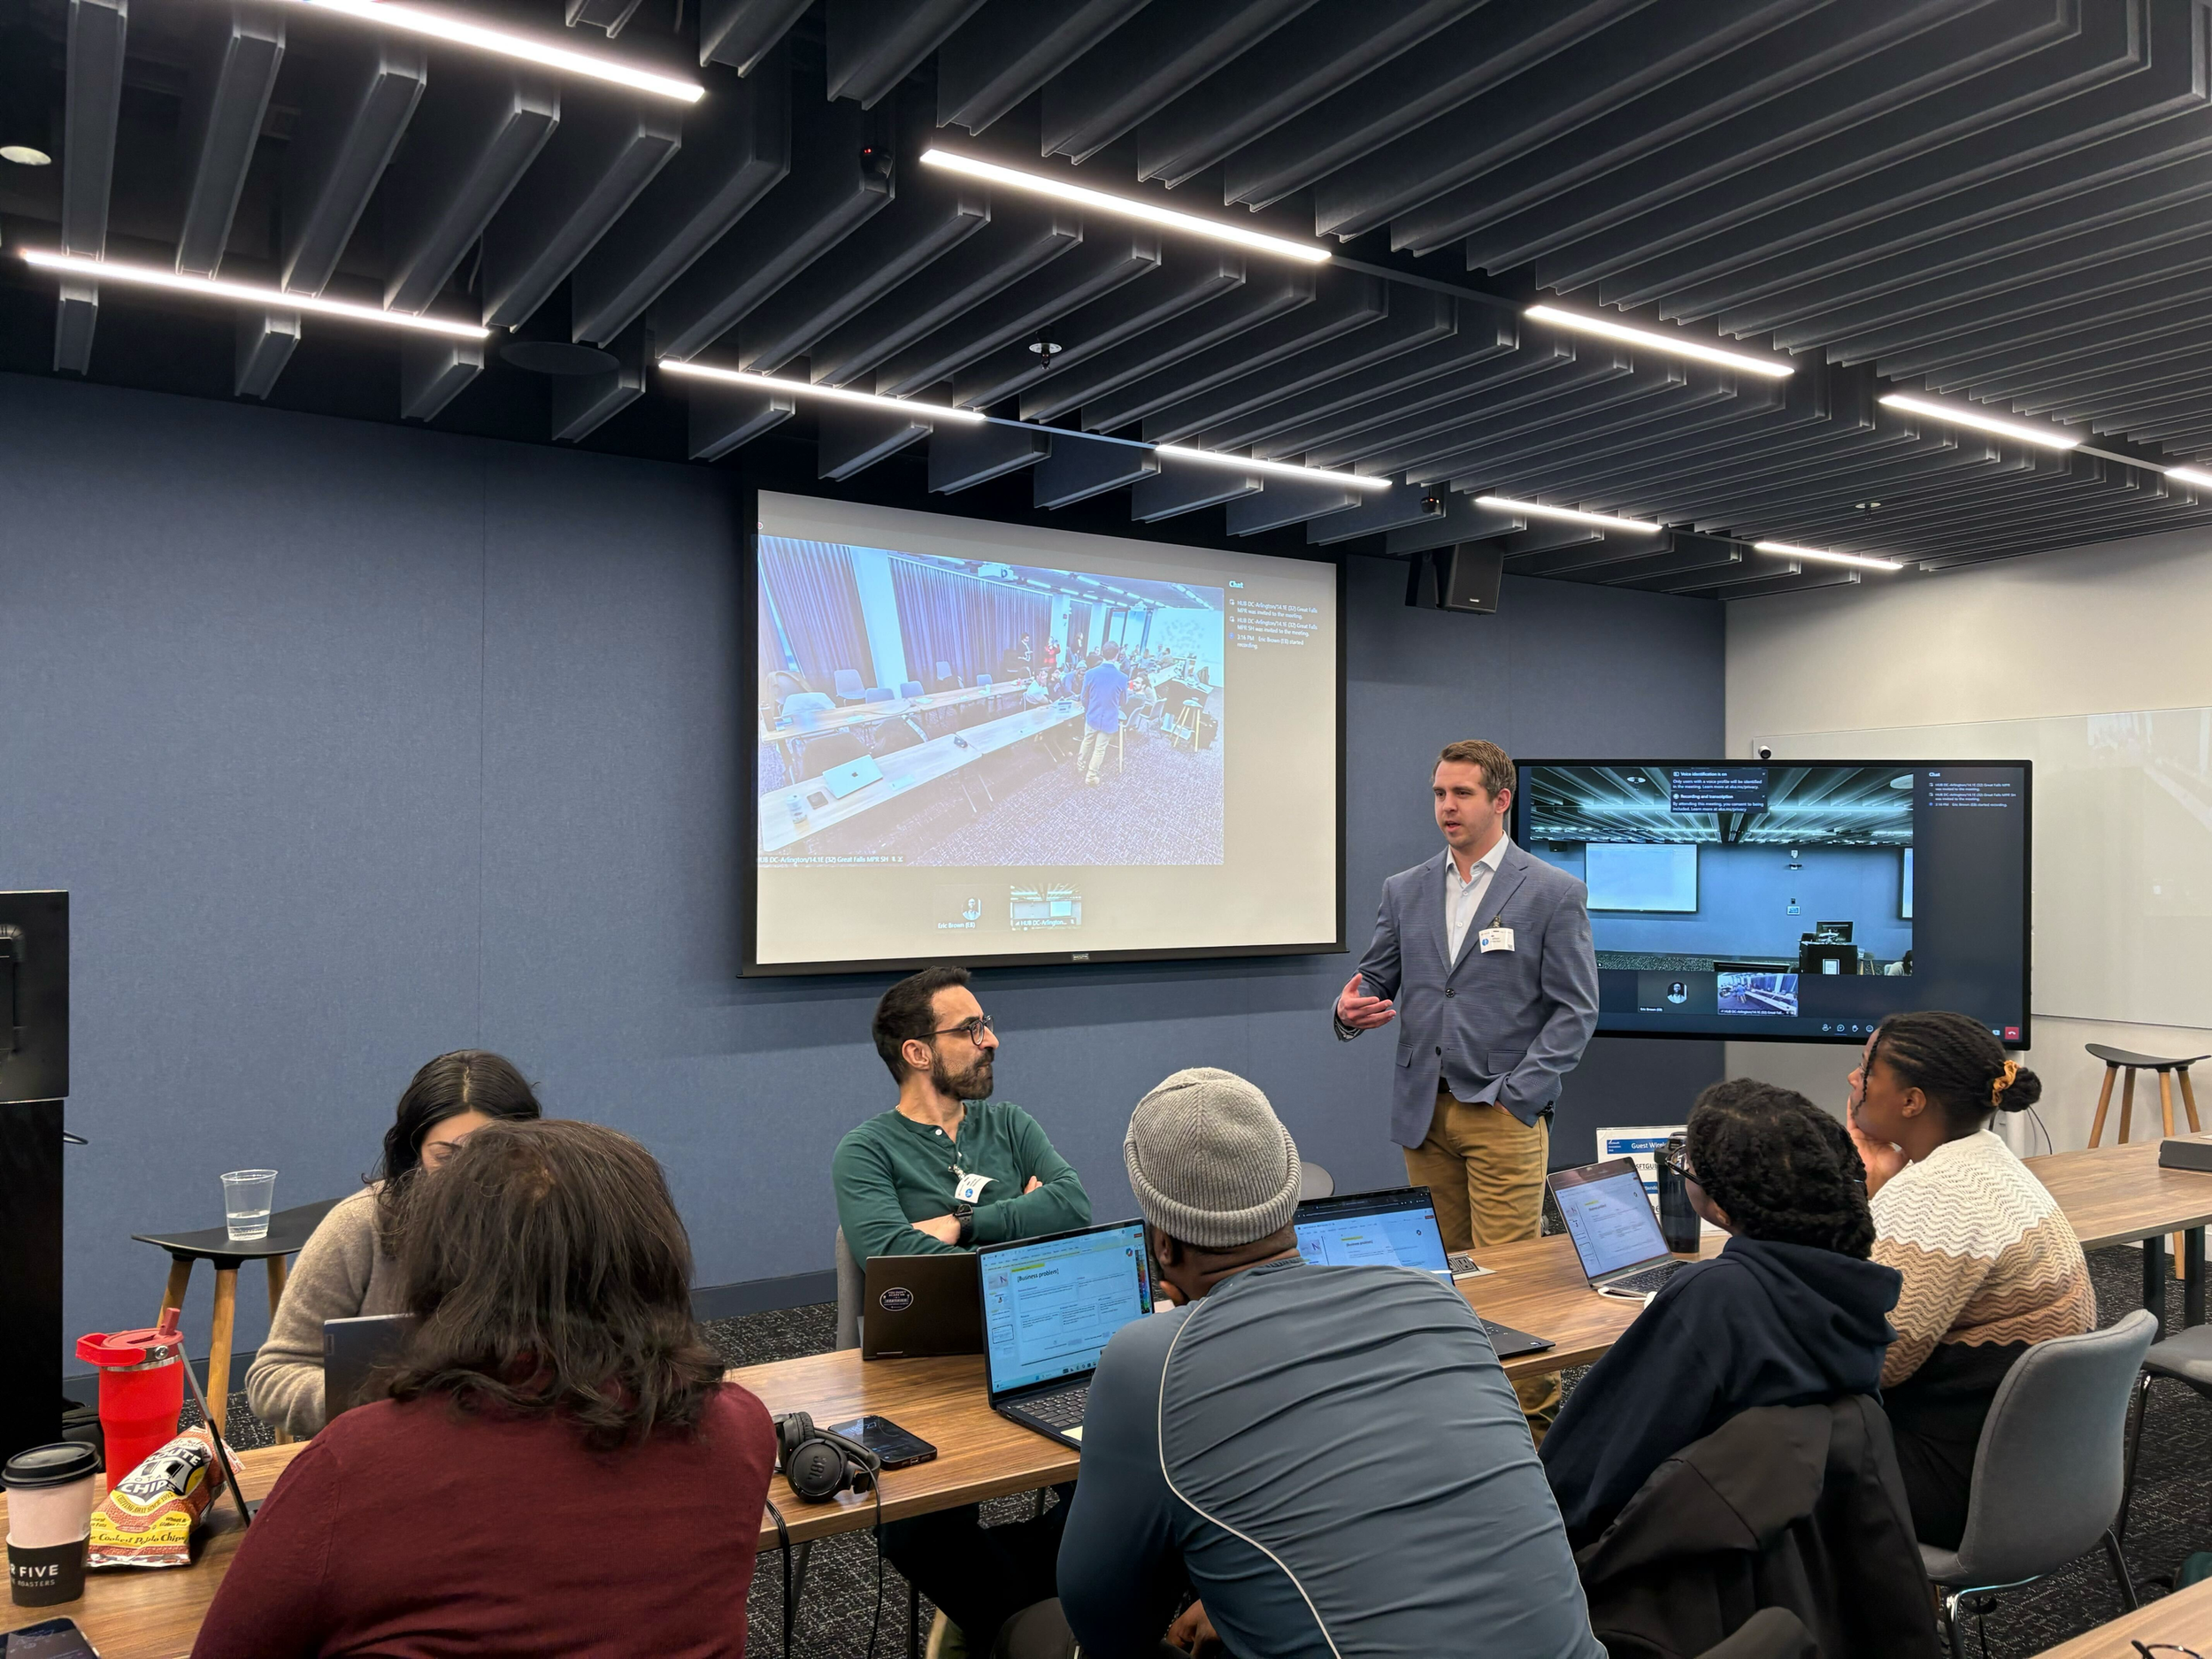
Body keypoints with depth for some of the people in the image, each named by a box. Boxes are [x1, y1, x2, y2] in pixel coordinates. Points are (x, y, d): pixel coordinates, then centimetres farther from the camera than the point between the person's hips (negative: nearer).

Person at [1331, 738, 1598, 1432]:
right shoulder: (1405, 891, 11)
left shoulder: (1554, 892, -2)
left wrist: (1517, 1094, -12)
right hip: (1424, 1111, 4)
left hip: (1504, 1114, -4)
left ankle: (1533, 1409, 10)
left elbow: (1574, 1010, -3)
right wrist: (1351, 1011, -9)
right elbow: (1376, 982, 15)